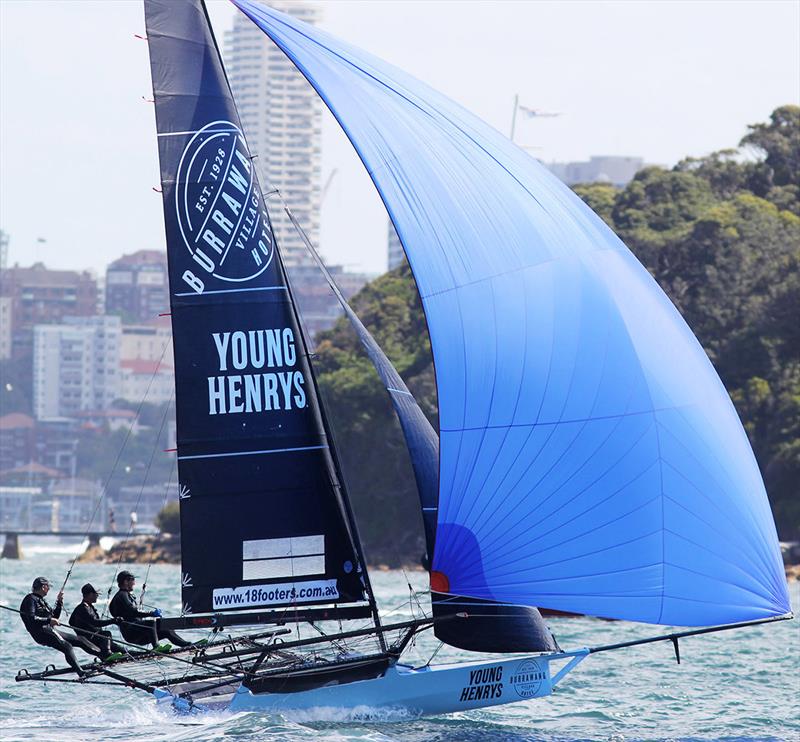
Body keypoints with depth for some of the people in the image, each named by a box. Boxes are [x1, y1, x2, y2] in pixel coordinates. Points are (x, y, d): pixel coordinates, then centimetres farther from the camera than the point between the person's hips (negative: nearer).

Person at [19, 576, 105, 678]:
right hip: (41, 633, -10)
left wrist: (59, 602, 19)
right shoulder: (30, 600, -4)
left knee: (80, 640, 5)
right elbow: (31, 619, -18)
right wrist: (49, 620, -21)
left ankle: (103, 655, 6)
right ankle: (81, 673, -42)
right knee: (67, 646, -28)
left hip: (51, 631, 10)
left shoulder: (41, 600, 26)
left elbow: (54, 616, 31)